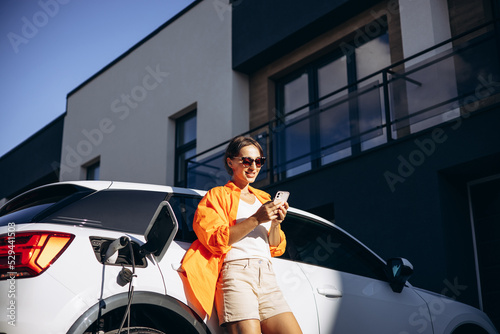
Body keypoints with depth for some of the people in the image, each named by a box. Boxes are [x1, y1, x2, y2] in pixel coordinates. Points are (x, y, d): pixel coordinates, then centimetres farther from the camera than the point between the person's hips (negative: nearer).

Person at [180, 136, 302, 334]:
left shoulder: (263, 198, 26)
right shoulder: (217, 195, 11)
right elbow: (216, 240, -5)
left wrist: (276, 223, 0)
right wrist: (256, 219, -12)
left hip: (267, 275, 5)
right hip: (236, 271, -5)